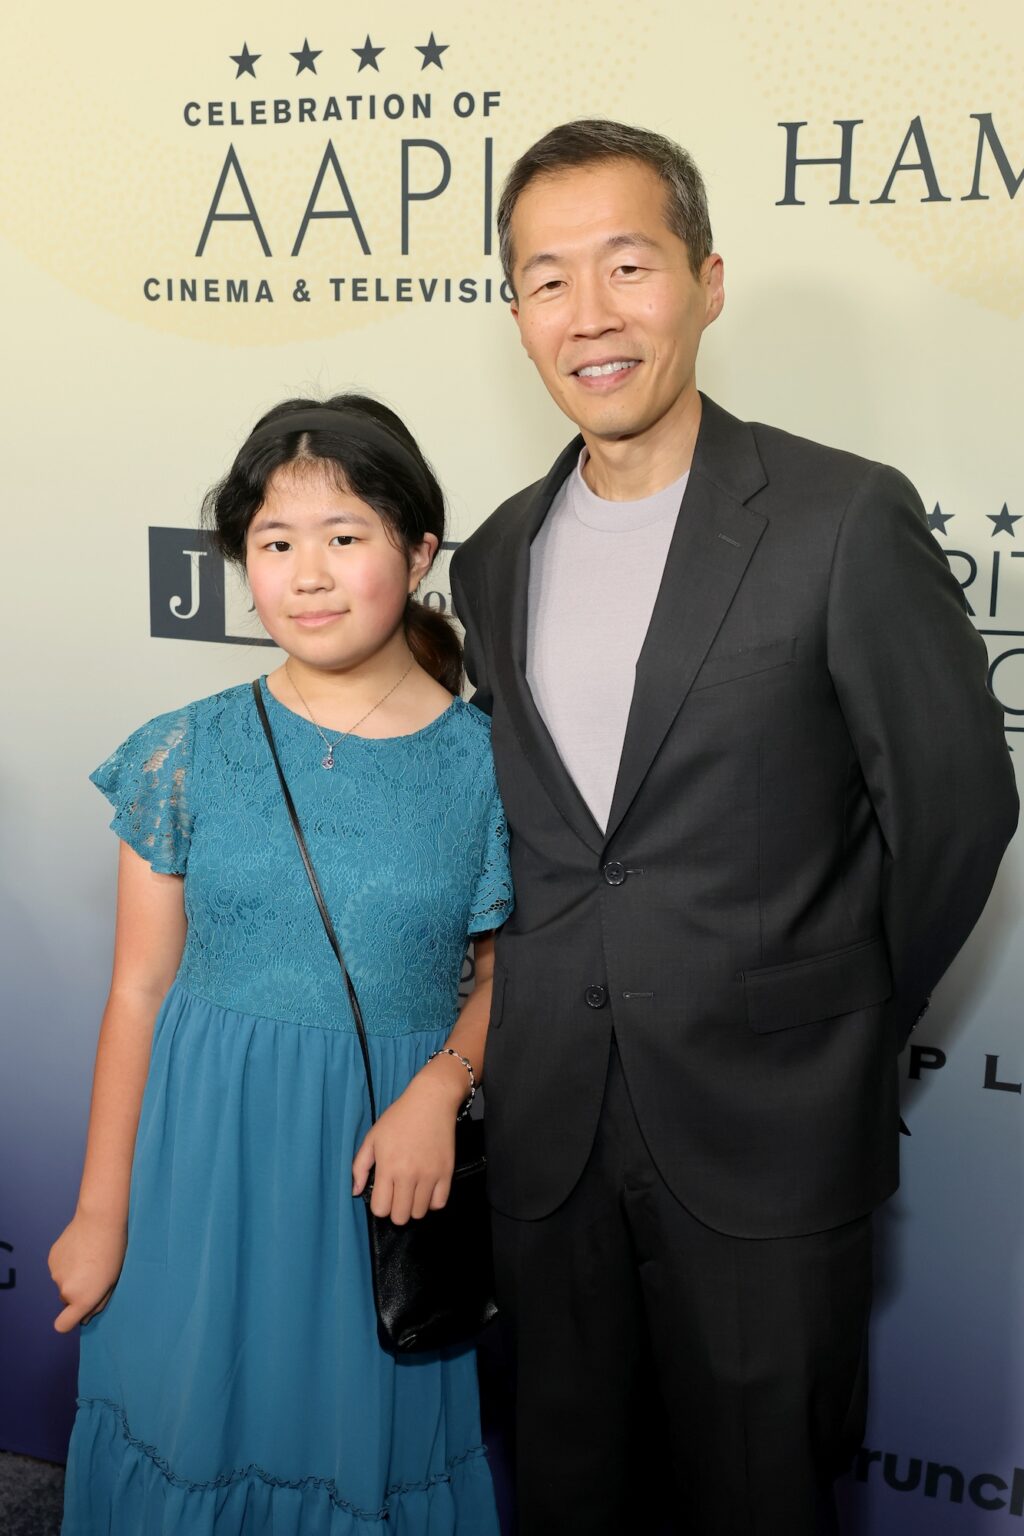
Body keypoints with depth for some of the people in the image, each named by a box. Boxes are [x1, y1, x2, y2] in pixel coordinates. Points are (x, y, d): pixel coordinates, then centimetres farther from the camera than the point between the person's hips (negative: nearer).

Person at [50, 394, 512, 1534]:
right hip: (208, 1152, 1)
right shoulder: (188, 754, -5)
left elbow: (508, 972, 4)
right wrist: (102, 1209, 3)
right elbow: (140, 990, 0)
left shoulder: (486, 762, -7)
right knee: (198, 1428, 15)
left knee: (377, 1436, 15)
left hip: (392, 1152, 0)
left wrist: (441, 1085, -15)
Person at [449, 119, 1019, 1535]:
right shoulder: (498, 556, 6)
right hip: (550, 1127, 5)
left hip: (765, 1136, -4)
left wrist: (844, 1027, 0)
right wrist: (552, 1017, 8)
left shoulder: (846, 519, -12)